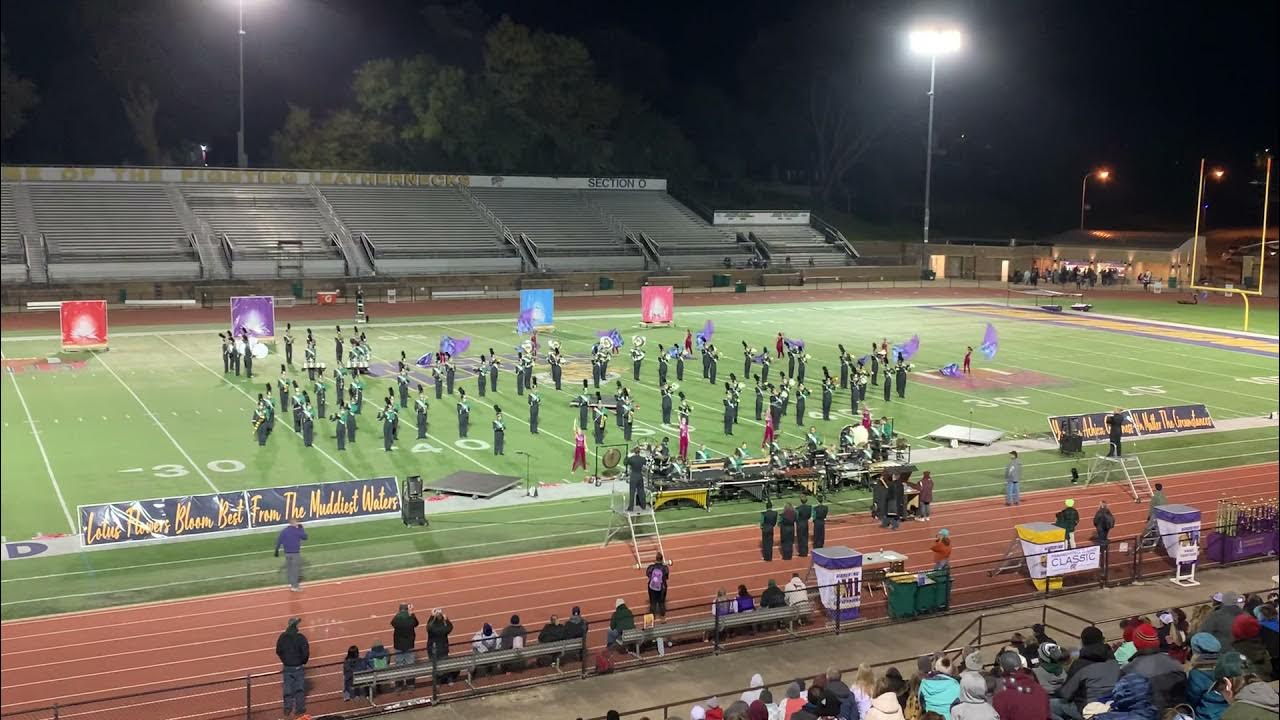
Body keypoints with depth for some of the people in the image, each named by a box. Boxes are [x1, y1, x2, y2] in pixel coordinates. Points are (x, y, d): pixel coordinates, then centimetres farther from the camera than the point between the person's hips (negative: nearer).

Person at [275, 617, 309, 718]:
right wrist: (303, 662, 3)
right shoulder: (301, 637, -17)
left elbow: (278, 651, 4)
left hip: (287, 667, 3)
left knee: (288, 689, 13)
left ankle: (288, 709, 17)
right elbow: (306, 653, -17)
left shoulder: (282, 637, -6)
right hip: (298, 667, -3)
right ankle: (299, 708, 14)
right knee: (300, 688, 10)